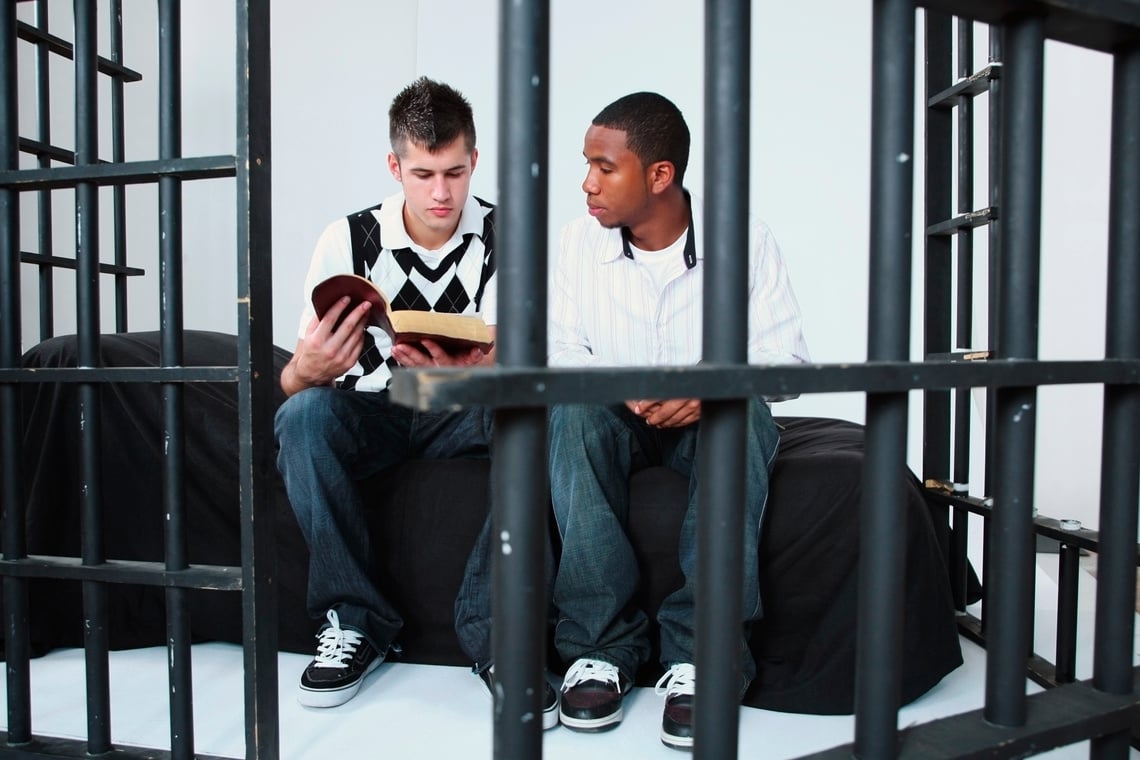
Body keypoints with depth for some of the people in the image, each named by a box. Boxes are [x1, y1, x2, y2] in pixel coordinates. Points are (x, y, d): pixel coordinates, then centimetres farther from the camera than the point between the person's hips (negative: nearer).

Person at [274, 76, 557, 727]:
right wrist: (309, 370, -33)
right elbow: (291, 382, -7)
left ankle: (493, 630, -21)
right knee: (303, 416, -29)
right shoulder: (348, 240, -5)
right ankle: (356, 620, -14)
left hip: (466, 416, -1)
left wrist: (475, 371, -38)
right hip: (371, 415, 1)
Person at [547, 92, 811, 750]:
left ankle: (701, 653, -29)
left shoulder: (744, 239, -5)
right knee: (576, 410, -31)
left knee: (742, 414, -34)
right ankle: (601, 645, -26)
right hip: (619, 421, 1)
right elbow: (559, 352, -3)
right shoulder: (580, 240, 0)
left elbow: (787, 358, -8)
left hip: (710, 421, -1)